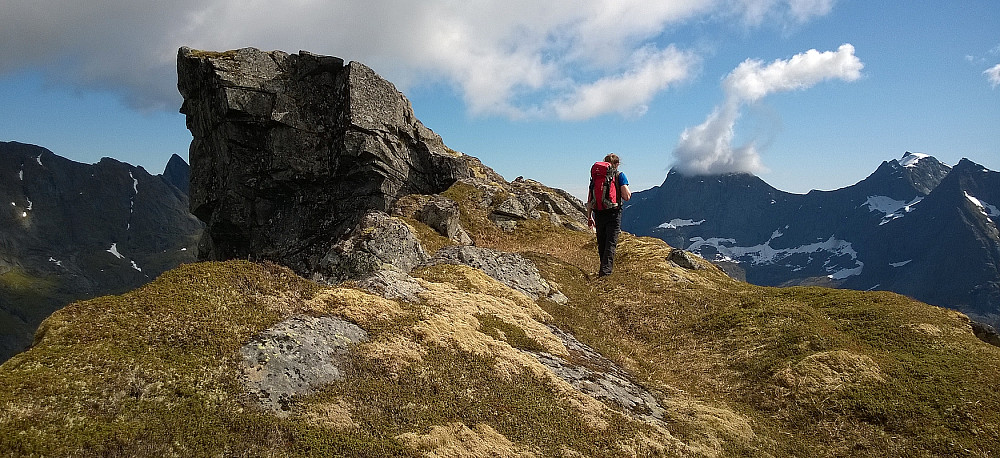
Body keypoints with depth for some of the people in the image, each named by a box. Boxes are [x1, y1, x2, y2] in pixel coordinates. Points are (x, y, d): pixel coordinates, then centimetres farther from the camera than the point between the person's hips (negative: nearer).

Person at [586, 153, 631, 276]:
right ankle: (606, 270, -12)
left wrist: (589, 217, 15)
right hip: (613, 213, -4)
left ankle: (604, 269, 23)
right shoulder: (619, 175, 0)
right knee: (611, 243, -2)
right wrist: (629, 192, 15)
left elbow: (589, 199, 10)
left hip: (599, 214, 4)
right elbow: (626, 196, -8)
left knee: (601, 243, 14)